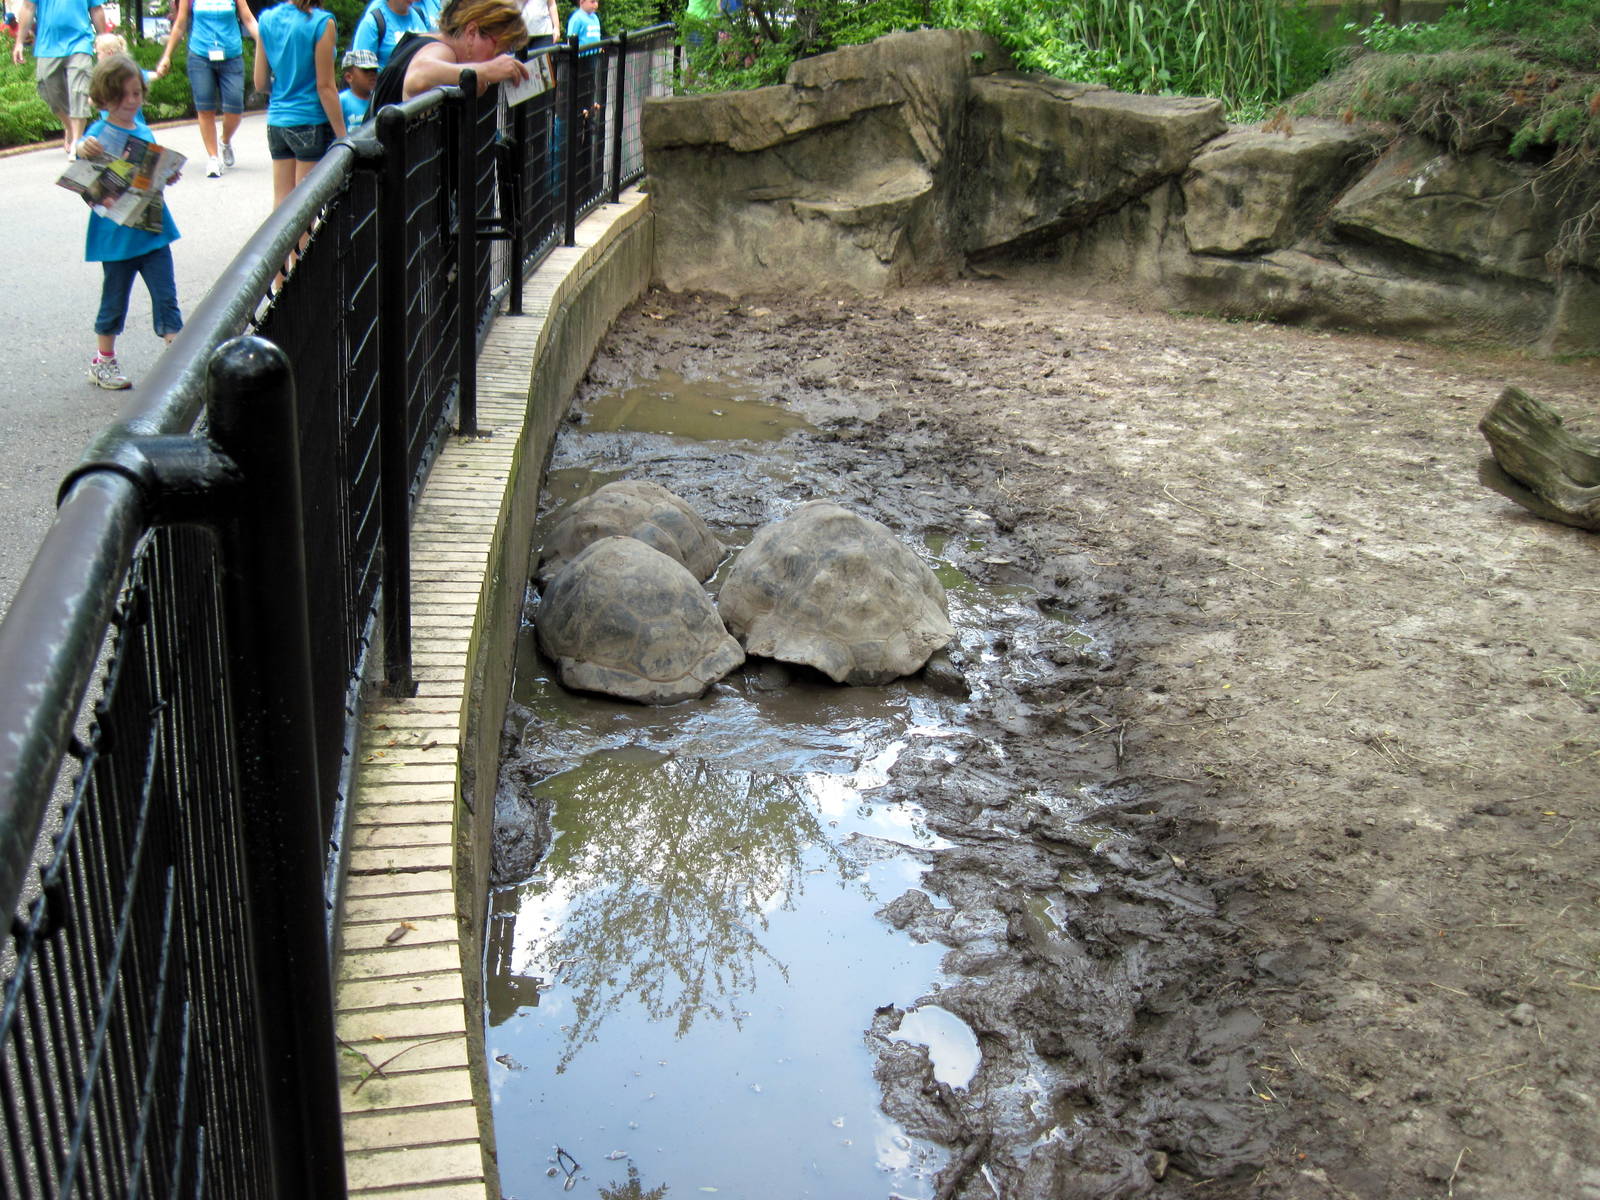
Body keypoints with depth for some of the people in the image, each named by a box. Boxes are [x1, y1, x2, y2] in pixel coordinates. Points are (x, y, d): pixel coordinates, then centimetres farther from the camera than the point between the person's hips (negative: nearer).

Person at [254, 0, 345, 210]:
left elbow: (260, 84, 7)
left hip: (276, 122, 5)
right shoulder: (321, 22, -12)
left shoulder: (267, 19, 5)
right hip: (310, 123, -5)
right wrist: (342, 137, -8)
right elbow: (325, 87, -13)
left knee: (281, 201, 11)